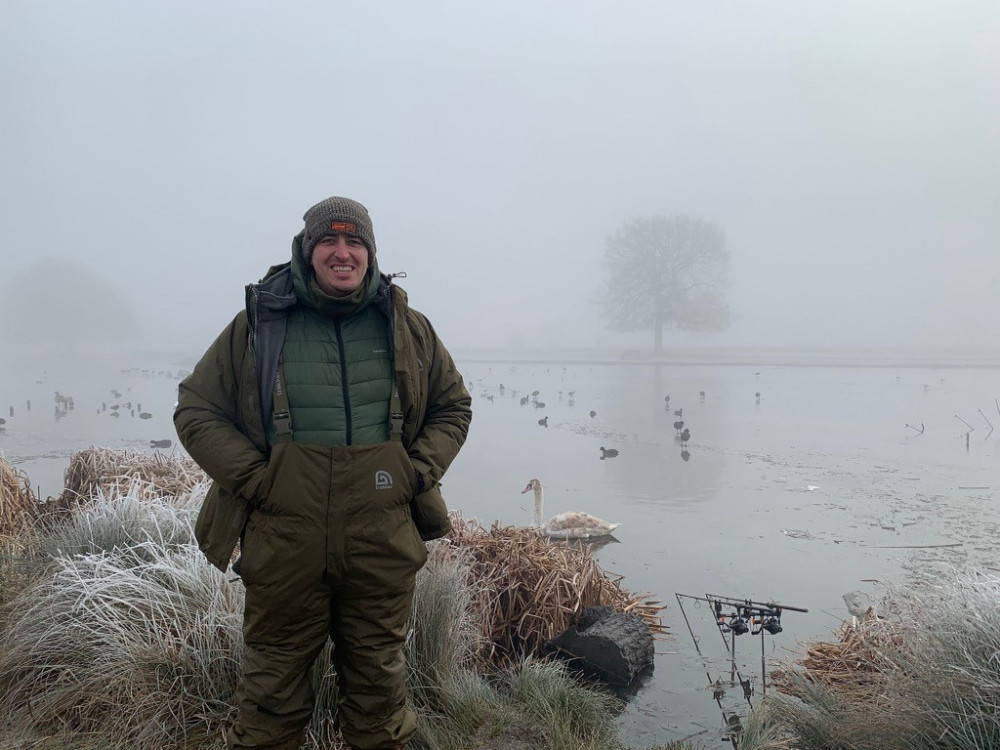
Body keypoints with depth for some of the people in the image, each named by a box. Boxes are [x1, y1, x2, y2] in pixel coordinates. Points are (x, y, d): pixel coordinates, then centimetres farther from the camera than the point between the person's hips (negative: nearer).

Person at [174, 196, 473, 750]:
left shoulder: (408, 328, 6)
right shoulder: (258, 324, 1)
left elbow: (453, 407, 15)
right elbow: (196, 411, 4)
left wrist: (417, 472, 0)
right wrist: (255, 479, -8)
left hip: (383, 544, 2)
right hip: (283, 544, -1)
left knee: (379, 678, 17)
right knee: (273, 683, 13)